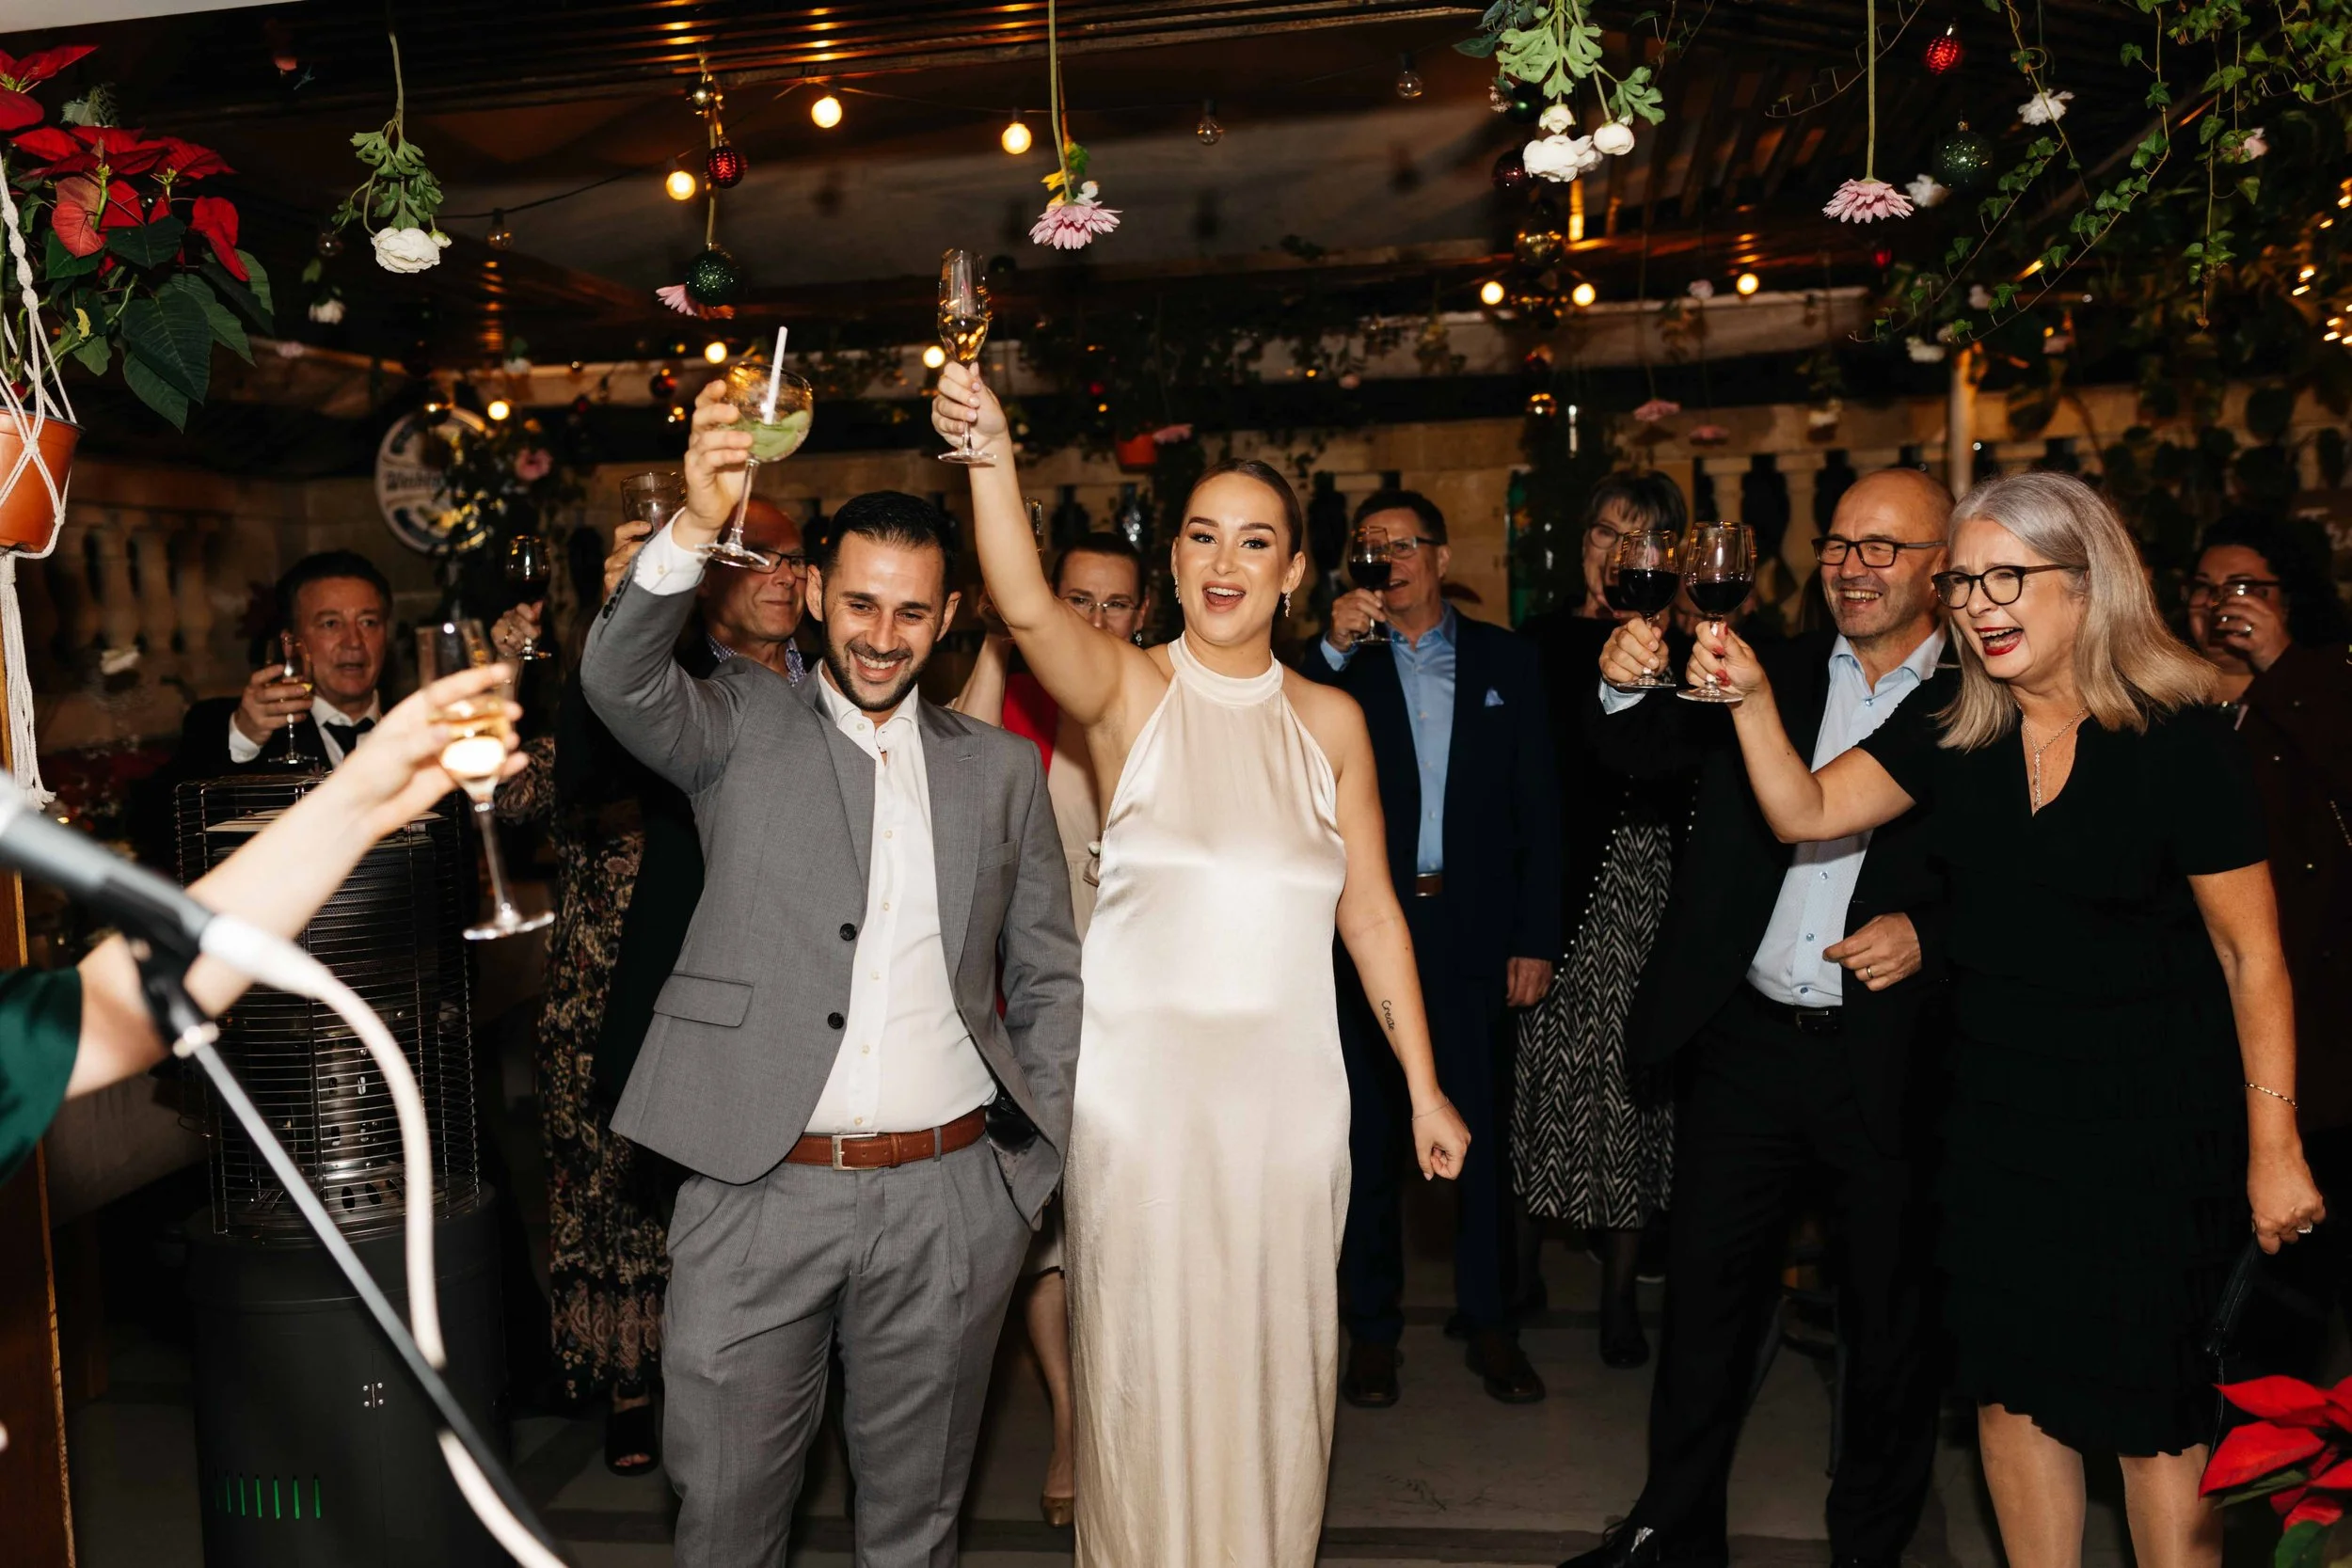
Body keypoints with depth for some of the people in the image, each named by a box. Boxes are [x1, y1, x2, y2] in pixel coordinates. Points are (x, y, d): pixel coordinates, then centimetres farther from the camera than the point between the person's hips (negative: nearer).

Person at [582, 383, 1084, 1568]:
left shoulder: (999, 769, 10)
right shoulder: (743, 726, 3)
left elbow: (1047, 978, 12)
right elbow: (620, 680, -17)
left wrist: (1039, 1154, 5)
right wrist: (695, 528, -33)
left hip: (946, 1201, 2)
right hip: (756, 1193, -2)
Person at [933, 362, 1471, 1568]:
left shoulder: (1329, 719, 5)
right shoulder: (1126, 689, -4)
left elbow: (1369, 912, 7)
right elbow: (1027, 608, -25)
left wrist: (1424, 1088, 7)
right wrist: (991, 454, -41)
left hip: (1287, 1084, 3)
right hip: (1139, 1074, -2)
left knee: (1268, 1354, 15)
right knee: (1145, 1357, 10)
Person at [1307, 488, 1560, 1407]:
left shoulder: (1505, 661, 7)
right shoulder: (1337, 665, 6)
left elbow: (1538, 806, 5)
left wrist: (1536, 937, 0)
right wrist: (1334, 649, -16)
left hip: (1475, 931, 0)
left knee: (1483, 1130, 8)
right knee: (1370, 1134, 8)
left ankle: (1487, 1320, 24)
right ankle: (1372, 1324, 22)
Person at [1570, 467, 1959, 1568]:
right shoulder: (1766, 674, 7)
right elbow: (1640, 757, -1)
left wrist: (1929, 934, -19)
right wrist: (1624, 688, -21)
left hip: (1890, 1058, -2)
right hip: (1742, 1040, 3)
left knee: (1890, 1319, 14)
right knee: (1706, 1293, 13)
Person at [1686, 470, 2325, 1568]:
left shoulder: (2180, 740, -13)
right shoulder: (1950, 733, -1)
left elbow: (2251, 954, -9)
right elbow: (1805, 812, -1)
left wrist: (2274, 1146, -9)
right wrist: (1753, 698, -17)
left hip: (2153, 1127, -4)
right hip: (1998, 1118, 4)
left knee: (2153, 1406, 7)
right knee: (2011, 1384, 14)